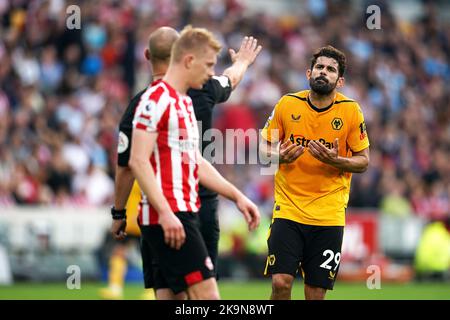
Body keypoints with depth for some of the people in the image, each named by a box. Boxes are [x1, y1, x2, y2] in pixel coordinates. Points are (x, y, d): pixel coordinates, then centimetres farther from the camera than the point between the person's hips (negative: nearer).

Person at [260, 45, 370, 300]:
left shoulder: (350, 111, -2)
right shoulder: (287, 105, -1)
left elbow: (363, 161, 3)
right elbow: (265, 147, 11)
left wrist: (336, 161, -17)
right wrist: (279, 156, -12)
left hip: (329, 214, 0)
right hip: (288, 207, 0)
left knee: (316, 292, 0)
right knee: (281, 282, -12)